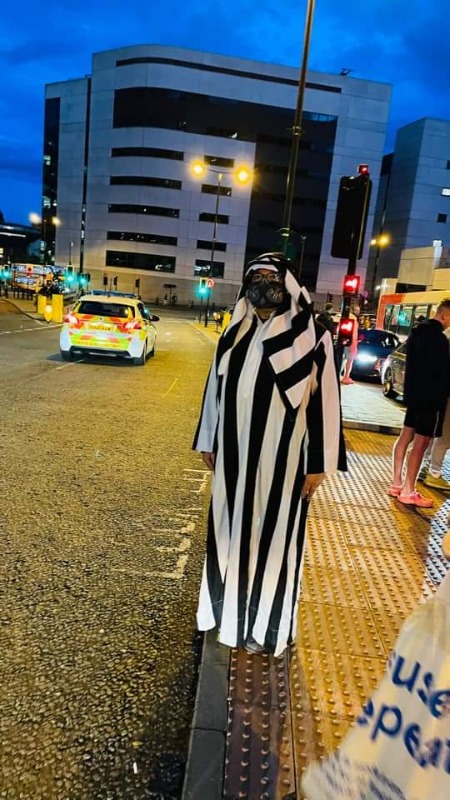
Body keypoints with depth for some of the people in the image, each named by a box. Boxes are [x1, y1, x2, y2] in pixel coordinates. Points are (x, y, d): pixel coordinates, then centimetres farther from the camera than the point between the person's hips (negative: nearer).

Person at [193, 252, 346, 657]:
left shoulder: (313, 339, -9)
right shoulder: (234, 335, 4)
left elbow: (325, 400, -9)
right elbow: (216, 388, 11)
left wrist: (319, 465, -9)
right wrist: (208, 442, 14)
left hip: (281, 457, -4)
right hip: (234, 453, 5)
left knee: (272, 535, 10)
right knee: (230, 530, 17)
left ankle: (265, 622, 30)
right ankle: (227, 607, 39)